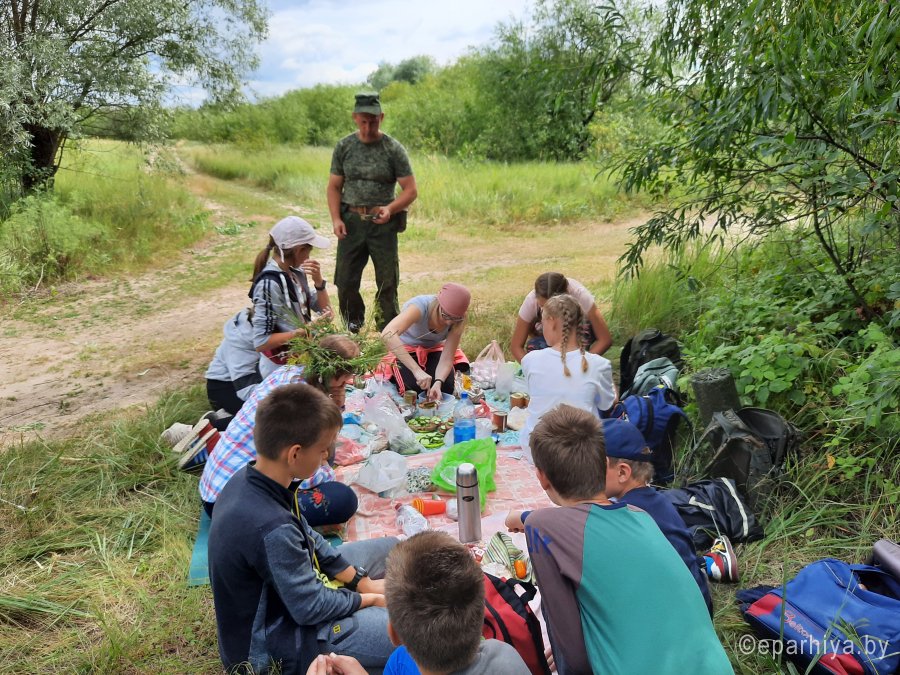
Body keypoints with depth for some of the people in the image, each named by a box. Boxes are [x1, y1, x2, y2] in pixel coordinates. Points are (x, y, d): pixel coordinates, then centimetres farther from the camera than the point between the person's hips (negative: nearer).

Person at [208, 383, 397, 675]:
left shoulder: (248, 479, -8)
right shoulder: (272, 529, -37)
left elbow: (309, 538, 5)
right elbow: (311, 607, -25)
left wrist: (360, 580, 3)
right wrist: (369, 598, -8)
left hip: (283, 586, 10)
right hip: (275, 641, -9)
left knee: (390, 548, 17)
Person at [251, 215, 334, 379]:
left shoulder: (295, 272, -2)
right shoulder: (270, 284, -25)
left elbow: (324, 309, 7)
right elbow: (260, 342, -25)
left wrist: (318, 280, -9)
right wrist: (306, 330, -26)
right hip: (282, 367, -7)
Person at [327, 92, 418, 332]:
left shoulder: (394, 149, -3)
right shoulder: (344, 147, 5)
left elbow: (411, 190, -3)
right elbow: (334, 187, 9)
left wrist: (390, 208, -21)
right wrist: (336, 219, -6)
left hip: (382, 223, -2)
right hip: (351, 221, 2)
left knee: (387, 283, 3)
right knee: (345, 281, 5)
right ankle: (353, 326, 26)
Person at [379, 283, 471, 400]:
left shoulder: (458, 321, -25)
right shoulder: (420, 305, -38)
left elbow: (447, 358, -24)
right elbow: (387, 334, -53)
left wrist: (438, 383, -44)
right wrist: (417, 370, -58)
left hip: (434, 349, 3)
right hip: (407, 349, -2)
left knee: (446, 387, -21)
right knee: (414, 387, -26)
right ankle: (393, 371, 8)